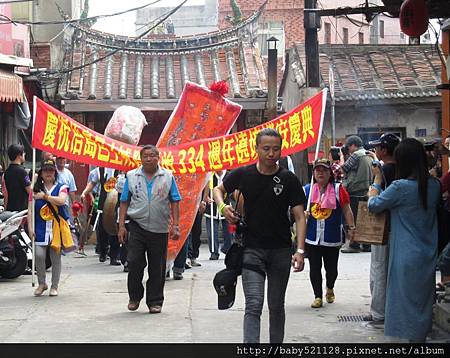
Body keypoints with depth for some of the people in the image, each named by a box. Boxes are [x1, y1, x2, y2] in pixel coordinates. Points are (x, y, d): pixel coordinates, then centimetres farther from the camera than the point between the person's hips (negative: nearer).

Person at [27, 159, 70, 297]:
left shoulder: (61, 187, 6)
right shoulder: (35, 189, 10)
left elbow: (61, 200, -16)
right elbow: (30, 209, 5)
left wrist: (45, 196, -10)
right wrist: (30, 227, -4)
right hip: (40, 228, 0)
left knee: (56, 257, 3)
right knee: (39, 255, -13)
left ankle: (54, 286, 15)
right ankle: (41, 283, 7)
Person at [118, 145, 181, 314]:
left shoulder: (168, 177, 4)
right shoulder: (131, 176, 5)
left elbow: (174, 203, 4)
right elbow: (124, 202, 6)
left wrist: (175, 226, -2)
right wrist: (121, 225, 0)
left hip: (160, 229, 0)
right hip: (137, 226, 0)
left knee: (157, 267, 5)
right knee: (134, 263, -5)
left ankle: (155, 301, 16)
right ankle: (134, 297, 15)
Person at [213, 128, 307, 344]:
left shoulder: (289, 180, -4)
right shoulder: (243, 175, -3)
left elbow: (299, 216, -6)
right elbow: (218, 189, 15)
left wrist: (300, 250, -17)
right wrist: (223, 207, -7)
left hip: (281, 250, 1)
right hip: (252, 250, -1)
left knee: (276, 306, 15)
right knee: (253, 305, -12)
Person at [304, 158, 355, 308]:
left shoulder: (338, 189, 0)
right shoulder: (307, 190, 4)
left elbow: (346, 210, 2)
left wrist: (351, 227, -5)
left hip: (332, 238, -1)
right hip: (311, 238, 1)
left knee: (331, 268, 7)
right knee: (314, 268, 2)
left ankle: (330, 289, 37)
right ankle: (318, 296, 15)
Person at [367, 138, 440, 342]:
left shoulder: (401, 187, -19)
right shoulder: (434, 185, 0)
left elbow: (373, 205, -6)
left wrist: (377, 179, 8)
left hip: (407, 255, -6)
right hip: (429, 255, 6)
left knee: (407, 301, 4)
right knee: (424, 300, 17)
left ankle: (412, 336, 8)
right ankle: (422, 336, 26)